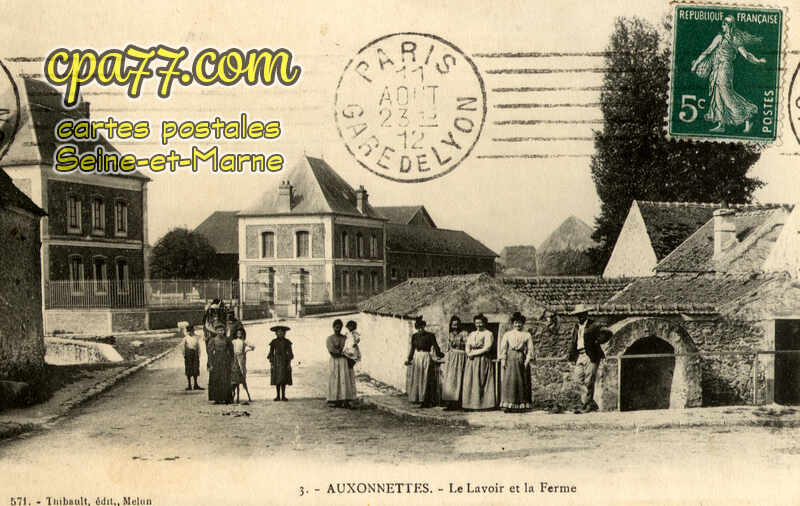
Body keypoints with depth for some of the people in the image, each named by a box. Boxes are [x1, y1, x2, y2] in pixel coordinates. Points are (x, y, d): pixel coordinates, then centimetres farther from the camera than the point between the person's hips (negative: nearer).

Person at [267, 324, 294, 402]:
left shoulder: (287, 342, 3)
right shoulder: (274, 342, 4)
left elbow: (289, 353, 3)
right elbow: (271, 353, 6)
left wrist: (289, 363, -4)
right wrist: (271, 363, -1)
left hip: (284, 361, 0)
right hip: (276, 361, 0)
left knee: (284, 380, -2)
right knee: (277, 380, 0)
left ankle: (283, 396, 3)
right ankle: (278, 396, 5)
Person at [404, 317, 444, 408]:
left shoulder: (430, 336, -5)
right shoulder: (414, 336, 8)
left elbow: (436, 347, -8)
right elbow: (412, 349, 12)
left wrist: (440, 356, -19)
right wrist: (409, 359, 6)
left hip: (426, 358, -5)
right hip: (416, 358, 5)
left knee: (425, 380, -4)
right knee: (416, 379, 5)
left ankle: (426, 401, -1)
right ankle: (418, 399, 12)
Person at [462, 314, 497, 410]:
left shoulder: (488, 334, 0)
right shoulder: (472, 334, 20)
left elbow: (487, 348, -10)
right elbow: (467, 346, 12)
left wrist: (473, 353, -9)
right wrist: (469, 353, -9)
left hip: (483, 360, -6)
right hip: (472, 361, 6)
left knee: (481, 382, -9)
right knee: (470, 381, -1)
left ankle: (484, 403, -8)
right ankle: (472, 402, 0)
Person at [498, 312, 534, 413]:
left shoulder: (527, 335, 11)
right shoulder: (507, 334, 12)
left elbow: (530, 349, 5)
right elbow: (503, 348, 7)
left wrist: (527, 360, -6)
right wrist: (503, 360, -4)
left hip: (522, 359, 1)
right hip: (510, 359, -1)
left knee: (522, 381, 1)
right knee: (509, 381, -8)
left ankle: (522, 404, 6)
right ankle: (508, 405, -11)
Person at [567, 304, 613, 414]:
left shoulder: (593, 326, -1)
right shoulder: (575, 328, 18)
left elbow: (608, 333, -8)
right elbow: (573, 343, 25)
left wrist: (597, 341, -14)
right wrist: (571, 354, 12)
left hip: (591, 356, -6)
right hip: (579, 356, 6)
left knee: (588, 381, -5)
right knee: (579, 379, -1)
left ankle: (585, 405, 0)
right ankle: (592, 404, 9)